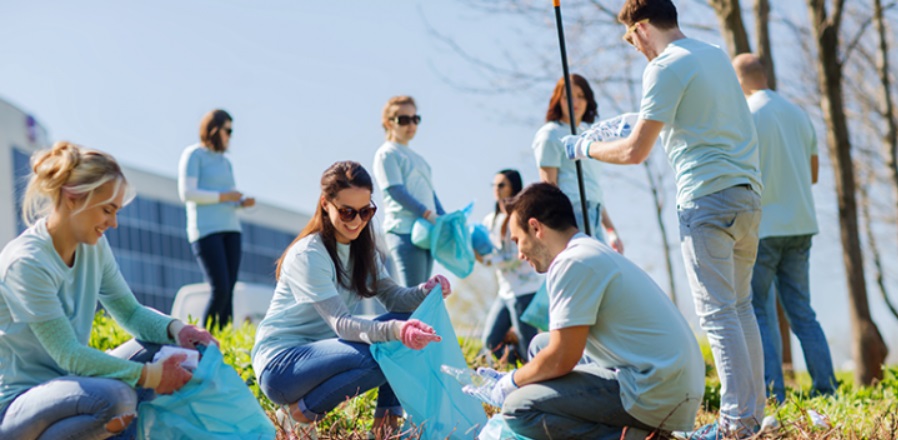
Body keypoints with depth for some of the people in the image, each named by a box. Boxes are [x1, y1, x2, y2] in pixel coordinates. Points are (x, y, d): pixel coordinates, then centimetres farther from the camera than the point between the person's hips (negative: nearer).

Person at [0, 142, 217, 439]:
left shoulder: (94, 247, 2)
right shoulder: (26, 263, -22)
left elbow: (130, 312, 8)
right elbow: (68, 354, -24)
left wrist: (175, 329, -12)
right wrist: (149, 376, -25)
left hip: (66, 381, 8)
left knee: (164, 346, -3)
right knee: (114, 396, -35)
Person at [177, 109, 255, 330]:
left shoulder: (225, 162, 21)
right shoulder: (194, 154, -1)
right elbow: (186, 193, -11)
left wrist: (243, 202, 4)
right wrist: (223, 196, -12)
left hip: (230, 229, 7)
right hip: (205, 229, -7)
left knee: (229, 290, -1)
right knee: (220, 289, -16)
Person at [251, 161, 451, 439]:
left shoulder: (361, 248, 7)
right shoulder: (308, 255, -20)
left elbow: (393, 297, -1)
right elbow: (341, 324, -28)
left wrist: (426, 291, -23)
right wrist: (393, 330, -45)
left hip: (321, 351, 8)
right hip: (281, 362, -8)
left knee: (409, 324, -9)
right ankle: (303, 411, -12)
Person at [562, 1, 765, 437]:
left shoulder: (665, 68, -9)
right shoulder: (715, 54, 17)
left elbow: (635, 152, -11)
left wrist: (584, 147, 5)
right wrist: (642, 123, 40)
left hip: (707, 197, -8)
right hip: (747, 192, 8)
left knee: (717, 313, -5)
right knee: (740, 306, 15)